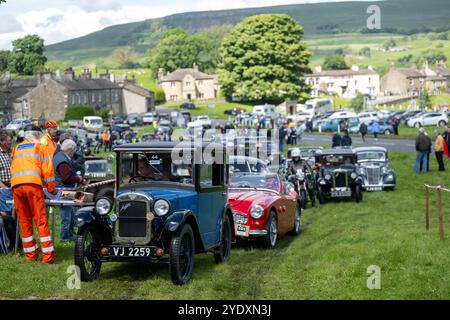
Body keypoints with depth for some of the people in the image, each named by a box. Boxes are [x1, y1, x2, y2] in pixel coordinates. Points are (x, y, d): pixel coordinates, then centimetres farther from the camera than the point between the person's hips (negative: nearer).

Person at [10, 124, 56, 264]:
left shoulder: (16, 148, 26)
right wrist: (51, 189, 19)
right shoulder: (40, 147, 14)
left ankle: (30, 255, 11)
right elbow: (47, 170, 8)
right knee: (41, 221, -4)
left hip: (15, 186, 4)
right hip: (33, 185, -4)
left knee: (24, 221, 9)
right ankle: (48, 256, -7)